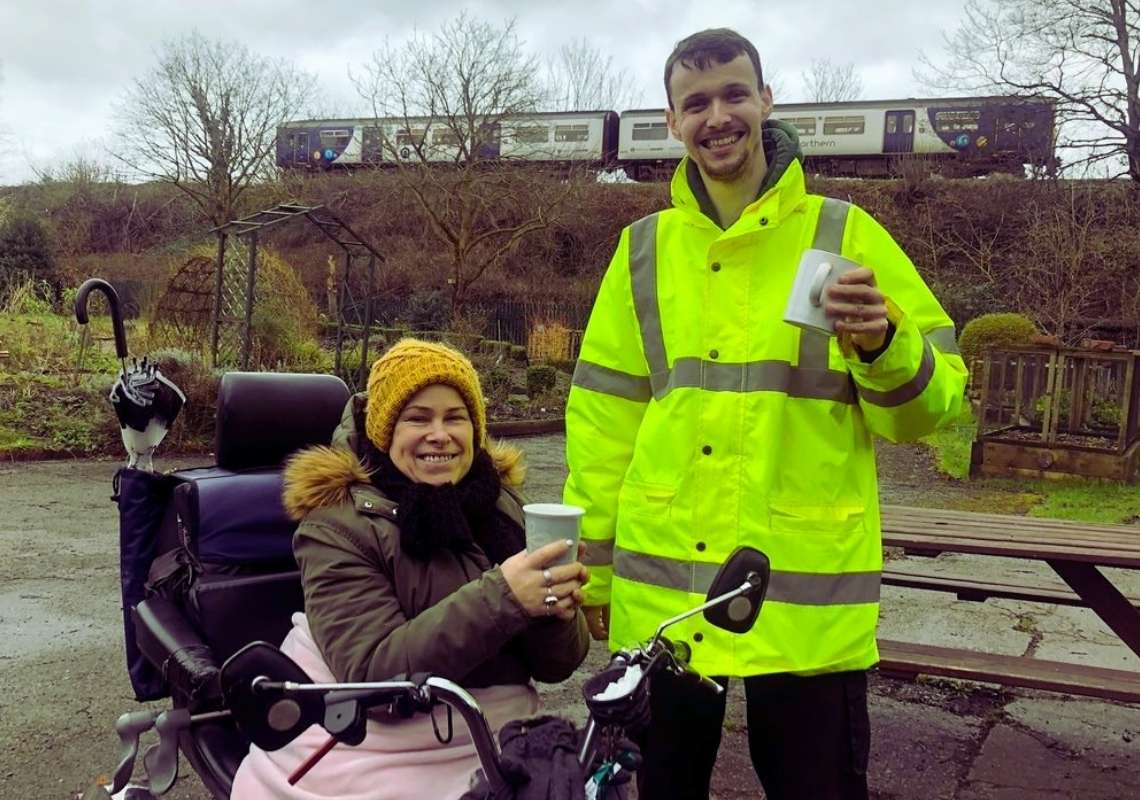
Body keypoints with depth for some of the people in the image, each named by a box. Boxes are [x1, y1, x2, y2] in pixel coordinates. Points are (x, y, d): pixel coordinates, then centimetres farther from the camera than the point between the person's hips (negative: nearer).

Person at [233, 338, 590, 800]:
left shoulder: (499, 501, 2)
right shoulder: (340, 524, -10)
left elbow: (555, 665, 2)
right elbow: (374, 674, -22)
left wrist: (556, 612, -19)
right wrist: (499, 598, -31)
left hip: (494, 741, 3)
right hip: (375, 759, -3)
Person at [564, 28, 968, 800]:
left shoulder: (844, 234, 0)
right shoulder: (645, 249, 8)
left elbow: (929, 405, 0)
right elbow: (604, 416, 10)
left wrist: (884, 347, -22)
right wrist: (593, 562, 10)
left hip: (806, 589, -2)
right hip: (662, 587, 3)